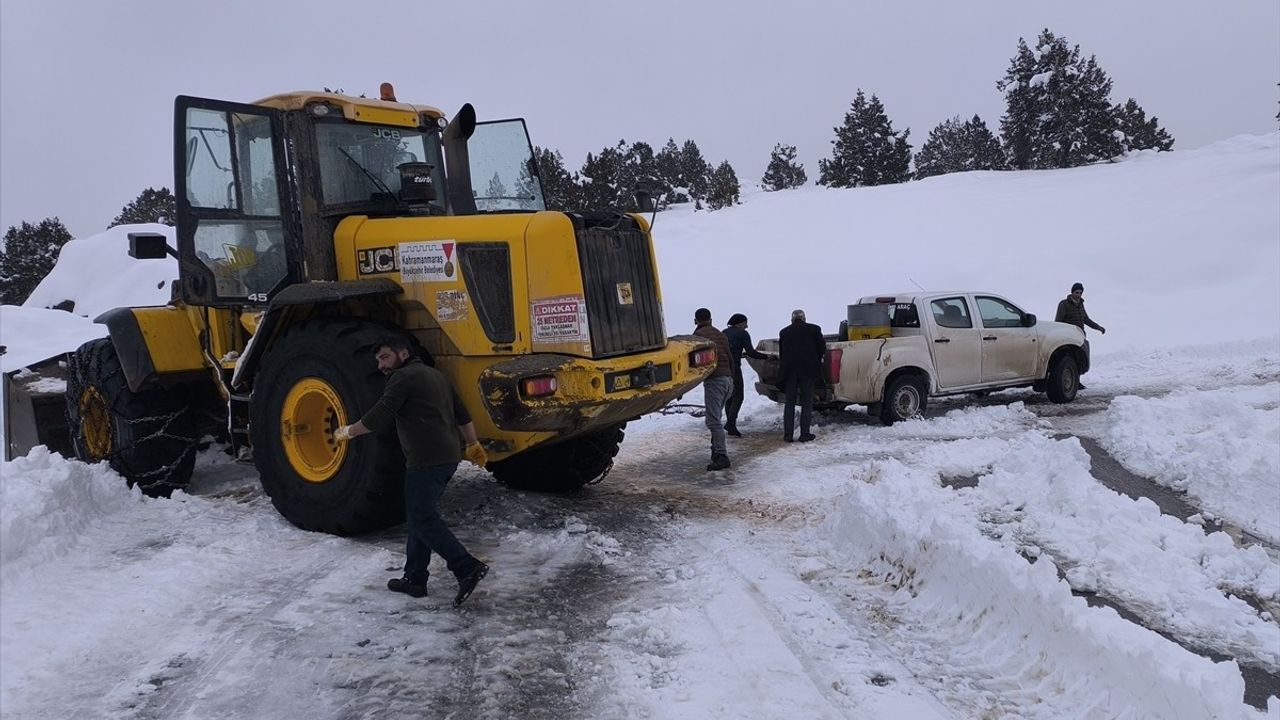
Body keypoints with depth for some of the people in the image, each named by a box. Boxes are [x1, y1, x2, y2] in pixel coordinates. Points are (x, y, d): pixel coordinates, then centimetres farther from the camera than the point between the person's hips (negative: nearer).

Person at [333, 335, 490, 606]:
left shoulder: (404, 377, -7)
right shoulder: (435, 375, 22)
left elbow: (378, 419, -12)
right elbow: (463, 416, 23)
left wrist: (348, 432, 3)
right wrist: (473, 446, 31)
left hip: (426, 461, -10)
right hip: (448, 458, 10)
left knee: (423, 520, -7)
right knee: (420, 517, 15)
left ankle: (468, 568, -14)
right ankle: (414, 579, 19)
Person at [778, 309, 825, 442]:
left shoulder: (784, 332, 7)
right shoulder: (814, 329, 1)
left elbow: (781, 353, 9)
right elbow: (822, 348, 4)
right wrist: (816, 361, 20)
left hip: (789, 370, 2)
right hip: (808, 370, -2)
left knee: (789, 403, 9)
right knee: (807, 403, 5)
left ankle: (787, 434, 7)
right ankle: (805, 434, 2)